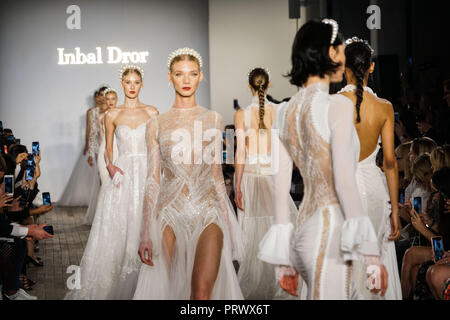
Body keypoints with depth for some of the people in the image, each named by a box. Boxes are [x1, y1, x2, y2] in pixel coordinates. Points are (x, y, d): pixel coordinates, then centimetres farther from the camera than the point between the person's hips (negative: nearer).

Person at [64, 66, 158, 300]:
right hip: (122, 176, 0)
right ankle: (111, 288, 7)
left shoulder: (152, 112, 6)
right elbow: (108, 150, 13)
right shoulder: (112, 115, 7)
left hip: (146, 175, 0)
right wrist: (110, 165, -7)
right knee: (114, 231, -3)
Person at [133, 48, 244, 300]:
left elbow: (216, 174, 11)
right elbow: (153, 180, 5)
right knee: (168, 287, 3)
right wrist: (146, 233, 1)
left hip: (207, 211, 0)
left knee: (202, 291, -14)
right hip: (171, 212, 0)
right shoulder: (157, 124, 7)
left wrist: (229, 223, 7)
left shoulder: (213, 119, 9)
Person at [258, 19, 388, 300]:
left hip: (302, 229, 8)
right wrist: (370, 254, -16)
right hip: (330, 233, -8)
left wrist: (284, 258, 16)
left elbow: (282, 184, 11)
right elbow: (344, 181, -17)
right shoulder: (338, 105, -10)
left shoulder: (289, 109, 10)